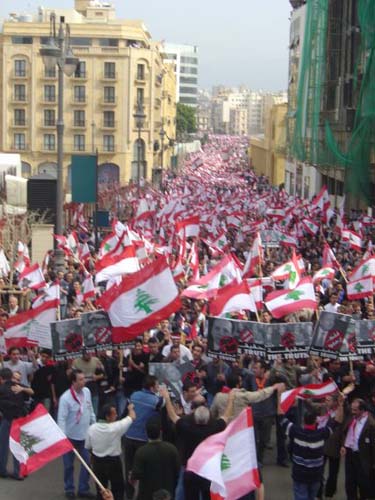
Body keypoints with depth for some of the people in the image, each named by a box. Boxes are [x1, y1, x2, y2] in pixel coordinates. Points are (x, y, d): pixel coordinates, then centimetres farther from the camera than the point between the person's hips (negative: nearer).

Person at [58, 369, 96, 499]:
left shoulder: (87, 391, -4)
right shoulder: (65, 398, -22)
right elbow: (61, 418, -21)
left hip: (85, 435, 5)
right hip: (70, 436, -5)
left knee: (88, 463, 7)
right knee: (69, 465, 11)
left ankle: (83, 489, 21)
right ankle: (69, 489, 28)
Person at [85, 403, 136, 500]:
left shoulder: (92, 428, -12)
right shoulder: (116, 427, -23)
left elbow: (88, 447, 1)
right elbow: (132, 417, -10)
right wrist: (131, 408, 11)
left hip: (97, 462, 4)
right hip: (113, 462, -4)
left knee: (101, 489, 15)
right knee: (118, 488, 15)